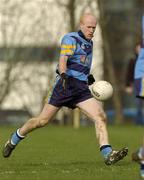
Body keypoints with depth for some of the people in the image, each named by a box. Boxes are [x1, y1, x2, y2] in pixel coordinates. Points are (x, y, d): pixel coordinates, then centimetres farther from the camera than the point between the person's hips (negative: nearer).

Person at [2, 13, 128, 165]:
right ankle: (14, 140, 23)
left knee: (101, 117, -14)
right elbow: (62, 60, -22)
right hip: (66, 84, -7)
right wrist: (63, 75, -40)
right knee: (42, 120, 1)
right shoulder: (70, 39, -6)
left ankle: (108, 155, -23)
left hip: (82, 89, 7)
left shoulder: (89, 43, 20)